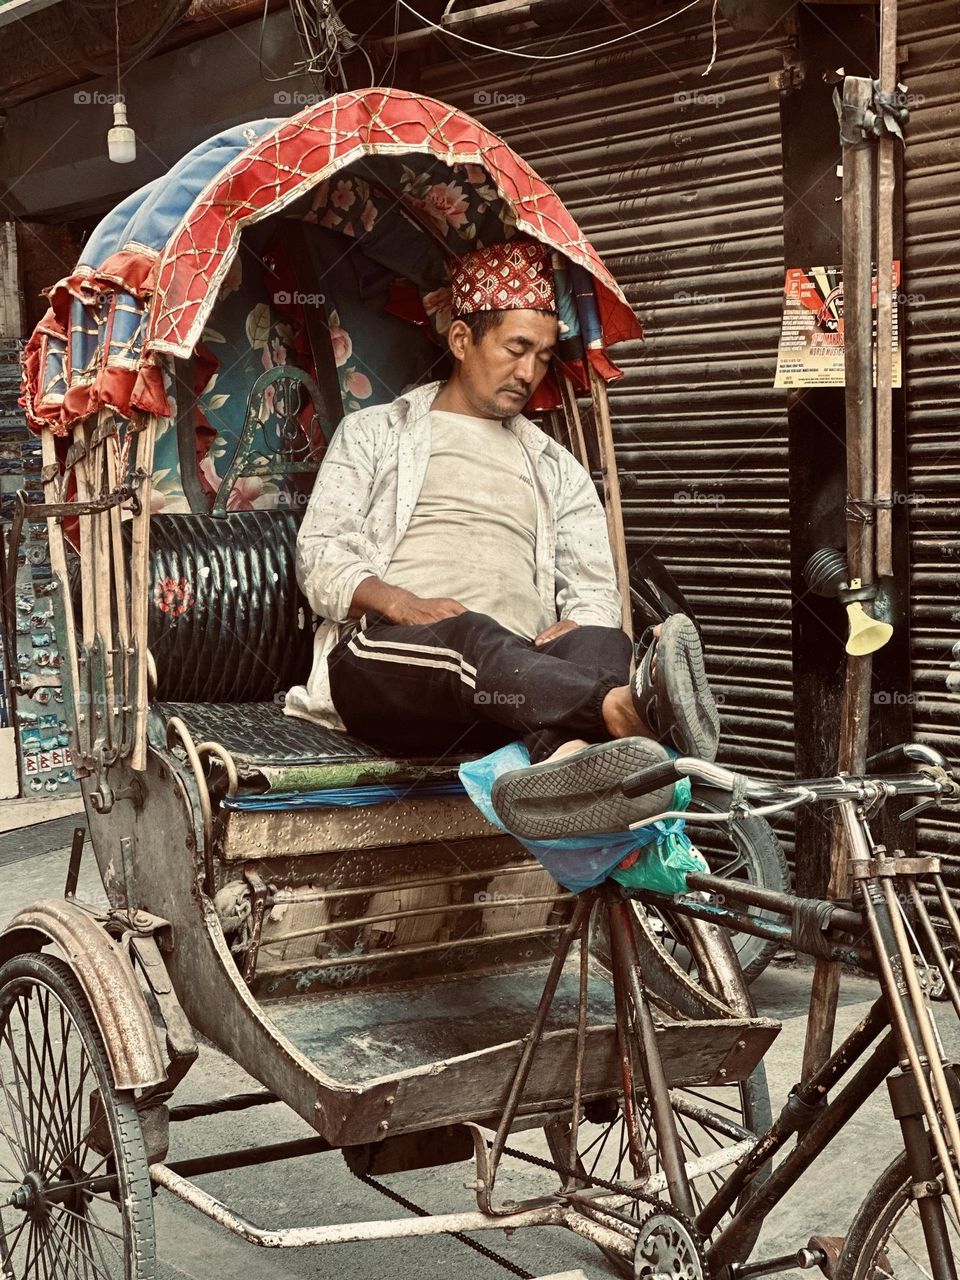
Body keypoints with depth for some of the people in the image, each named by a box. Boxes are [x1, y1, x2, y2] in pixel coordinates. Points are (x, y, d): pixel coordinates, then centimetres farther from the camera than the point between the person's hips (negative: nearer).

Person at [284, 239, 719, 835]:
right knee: (471, 635, -39)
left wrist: (574, 627, -8)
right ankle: (626, 709, -66)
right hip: (383, 661, -2)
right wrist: (402, 604, -13)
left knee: (605, 645, -33)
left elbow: (595, 590, 19)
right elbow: (320, 555, 9)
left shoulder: (558, 469, 30)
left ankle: (565, 764, -66)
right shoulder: (373, 433, 22)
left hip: (513, 682, 3)